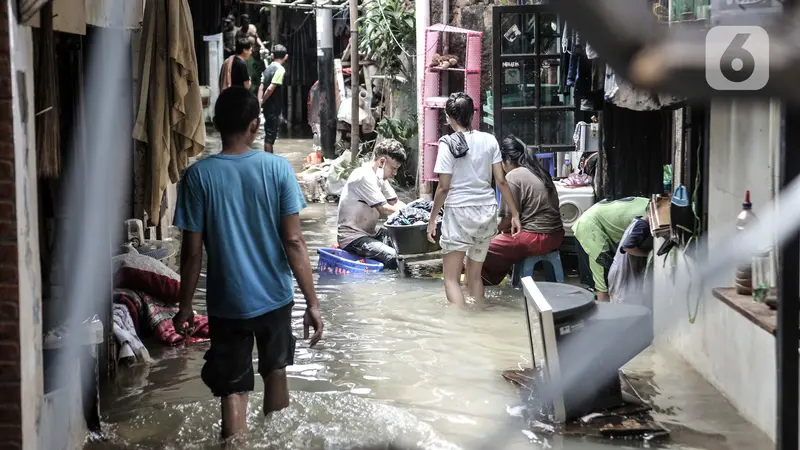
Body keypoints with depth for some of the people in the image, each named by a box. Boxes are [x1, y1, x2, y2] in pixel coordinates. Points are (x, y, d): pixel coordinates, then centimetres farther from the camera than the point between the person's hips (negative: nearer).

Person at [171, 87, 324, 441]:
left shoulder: (198, 175, -11)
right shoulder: (278, 168, -10)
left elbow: (193, 251, -9)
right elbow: (294, 242, -11)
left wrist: (185, 306, 3)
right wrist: (312, 302, -5)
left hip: (227, 304, -2)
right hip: (275, 297, 2)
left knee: (233, 391, 6)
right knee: (275, 370, 25)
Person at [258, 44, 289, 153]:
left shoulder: (268, 69, 10)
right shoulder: (280, 70, -14)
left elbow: (261, 88, 4)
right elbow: (270, 89, -20)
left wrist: (259, 103, 0)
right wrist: (262, 101, -7)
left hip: (268, 107, 8)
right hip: (274, 108, -8)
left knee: (270, 133, 17)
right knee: (270, 136, -3)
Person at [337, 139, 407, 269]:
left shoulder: (379, 175, 10)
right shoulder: (364, 176, -19)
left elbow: (395, 202, 11)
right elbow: (384, 209, -22)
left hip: (370, 233, 10)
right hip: (352, 237, -10)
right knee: (392, 257, -29)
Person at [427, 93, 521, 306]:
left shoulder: (448, 144, -10)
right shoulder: (489, 140, 2)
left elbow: (444, 187, -10)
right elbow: (501, 180, 2)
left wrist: (432, 219, 0)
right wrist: (515, 214, 8)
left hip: (459, 212, -5)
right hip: (487, 212, 5)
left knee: (451, 278, 1)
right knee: (475, 275, 20)